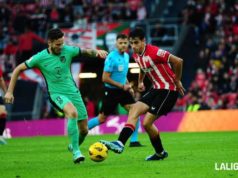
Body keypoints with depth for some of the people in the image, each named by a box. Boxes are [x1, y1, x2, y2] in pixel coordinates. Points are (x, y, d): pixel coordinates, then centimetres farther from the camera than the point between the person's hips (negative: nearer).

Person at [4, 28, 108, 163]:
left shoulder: (68, 50, -6)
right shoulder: (40, 58, -11)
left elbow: (86, 52, 8)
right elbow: (18, 70, -2)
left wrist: (97, 52, -16)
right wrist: (10, 91, -6)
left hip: (73, 91, 4)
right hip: (56, 94, -4)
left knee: (84, 129, 6)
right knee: (73, 112, -36)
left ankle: (74, 147, 40)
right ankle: (76, 152, -30)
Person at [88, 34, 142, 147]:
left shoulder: (126, 56, 7)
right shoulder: (111, 57, -17)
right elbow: (105, 78, -19)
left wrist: (128, 86, 7)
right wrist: (122, 86, -17)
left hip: (123, 90, 7)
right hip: (111, 91, -7)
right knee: (102, 118, -1)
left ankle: (134, 141, -1)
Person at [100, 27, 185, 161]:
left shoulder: (154, 52, -21)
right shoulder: (136, 55, 6)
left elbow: (178, 61, -22)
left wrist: (177, 81, -12)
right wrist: (140, 81, 20)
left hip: (168, 90, -8)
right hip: (156, 89, 8)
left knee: (147, 123, -13)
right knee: (134, 110, -7)